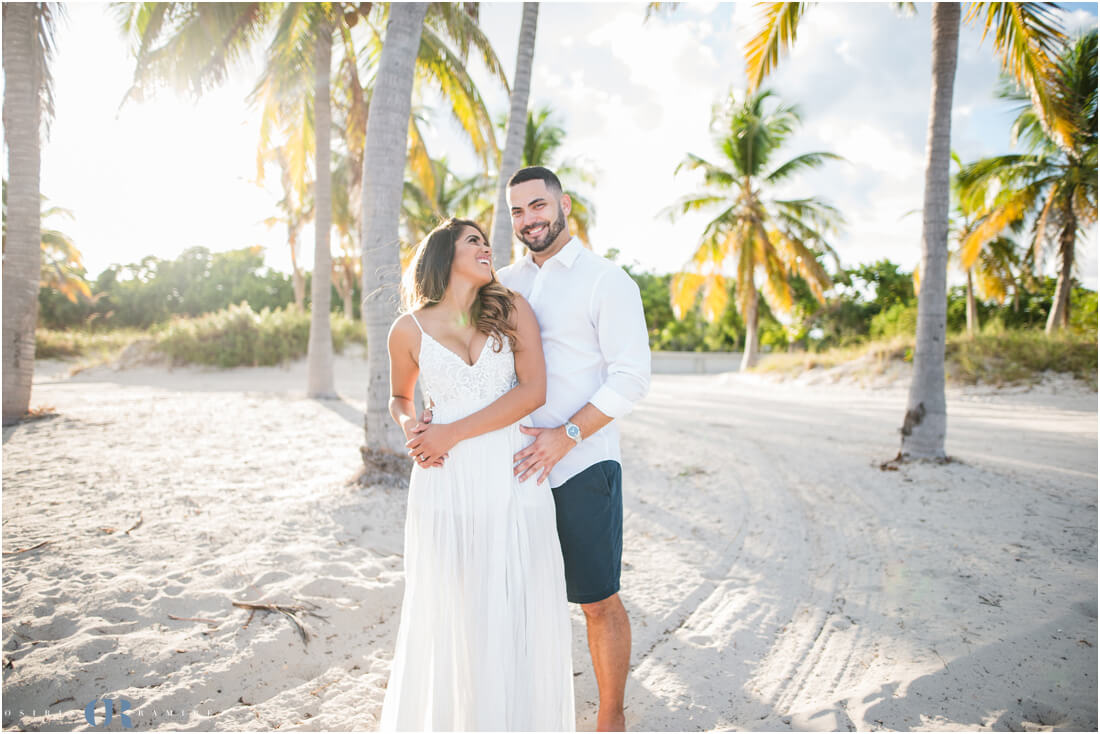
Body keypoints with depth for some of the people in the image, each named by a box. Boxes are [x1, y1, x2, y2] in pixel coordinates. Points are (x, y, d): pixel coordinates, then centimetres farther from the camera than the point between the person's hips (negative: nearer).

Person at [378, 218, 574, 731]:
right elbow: (400, 398, 20)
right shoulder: (409, 330, 4)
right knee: (445, 616, 9)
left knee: (517, 612, 7)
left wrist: (452, 433, -11)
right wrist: (410, 428, -4)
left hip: (512, 476, 1)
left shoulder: (512, 310, 3)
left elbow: (533, 391, -7)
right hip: (446, 482, 0)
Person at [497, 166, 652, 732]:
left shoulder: (607, 281, -4)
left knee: (599, 602, 6)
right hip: (518, 465, 5)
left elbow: (631, 378, -10)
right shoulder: (505, 284, 11)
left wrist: (567, 435, -20)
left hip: (582, 465, -5)